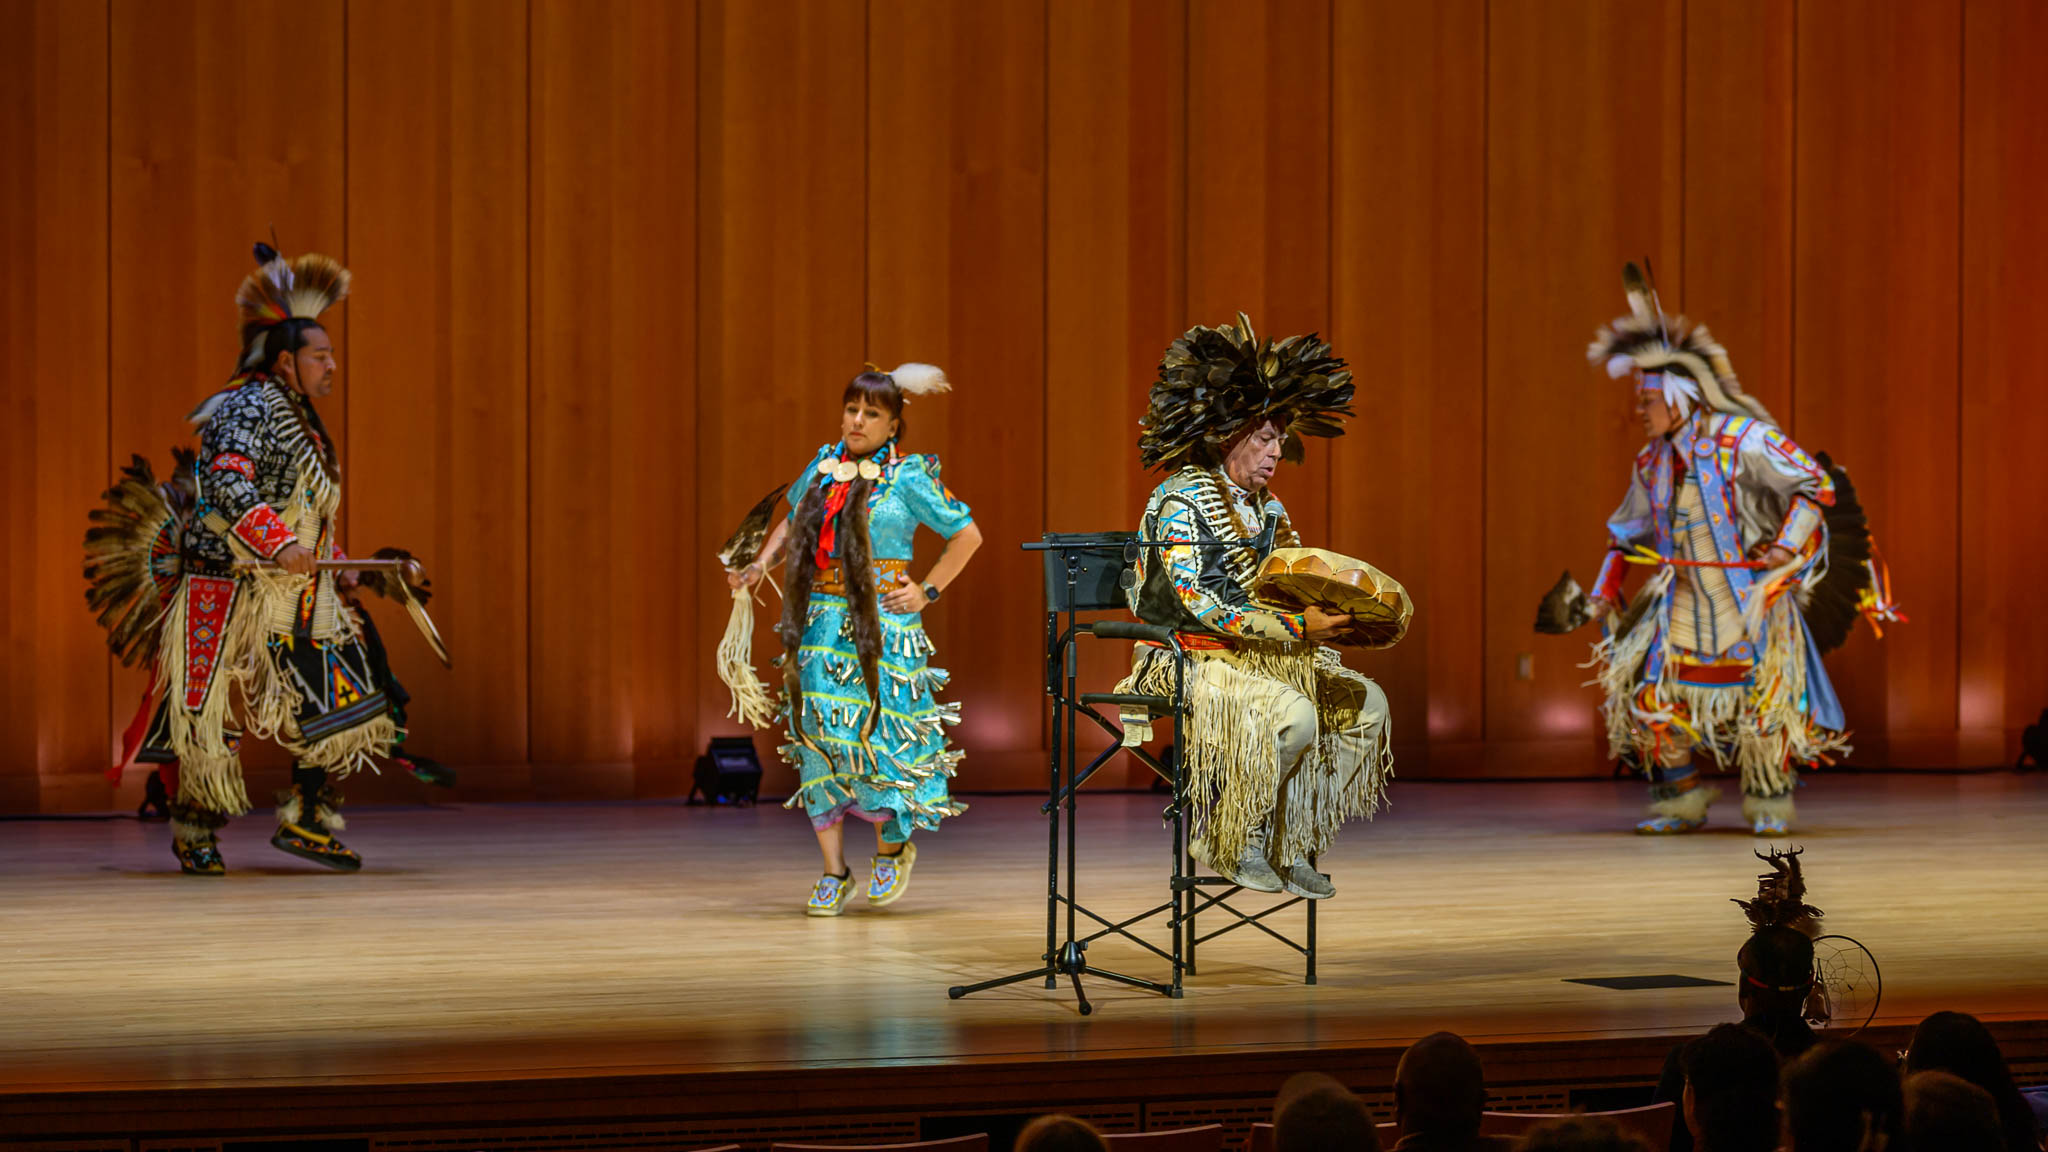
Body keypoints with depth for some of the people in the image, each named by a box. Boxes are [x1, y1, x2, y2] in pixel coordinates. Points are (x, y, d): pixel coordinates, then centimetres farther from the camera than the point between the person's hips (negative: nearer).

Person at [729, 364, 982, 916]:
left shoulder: (908, 478, -3)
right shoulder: (822, 468, 10)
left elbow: (967, 534, 3)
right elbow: (792, 522, 26)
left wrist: (927, 591, -1)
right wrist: (762, 564, 11)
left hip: (881, 622, -4)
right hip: (819, 623, 4)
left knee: (876, 733, -9)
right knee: (818, 737, 0)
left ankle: (892, 847, 17)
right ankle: (833, 873, 7)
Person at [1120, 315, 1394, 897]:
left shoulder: (1264, 507, 12)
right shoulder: (1179, 500, -15)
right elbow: (1199, 604, -23)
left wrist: (1330, 613, -4)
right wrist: (1296, 629, -25)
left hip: (1259, 654, 8)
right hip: (1189, 661, -8)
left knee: (1364, 701, -3)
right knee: (1292, 715, -32)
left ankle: (1292, 844, -1)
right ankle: (1225, 843, -15)